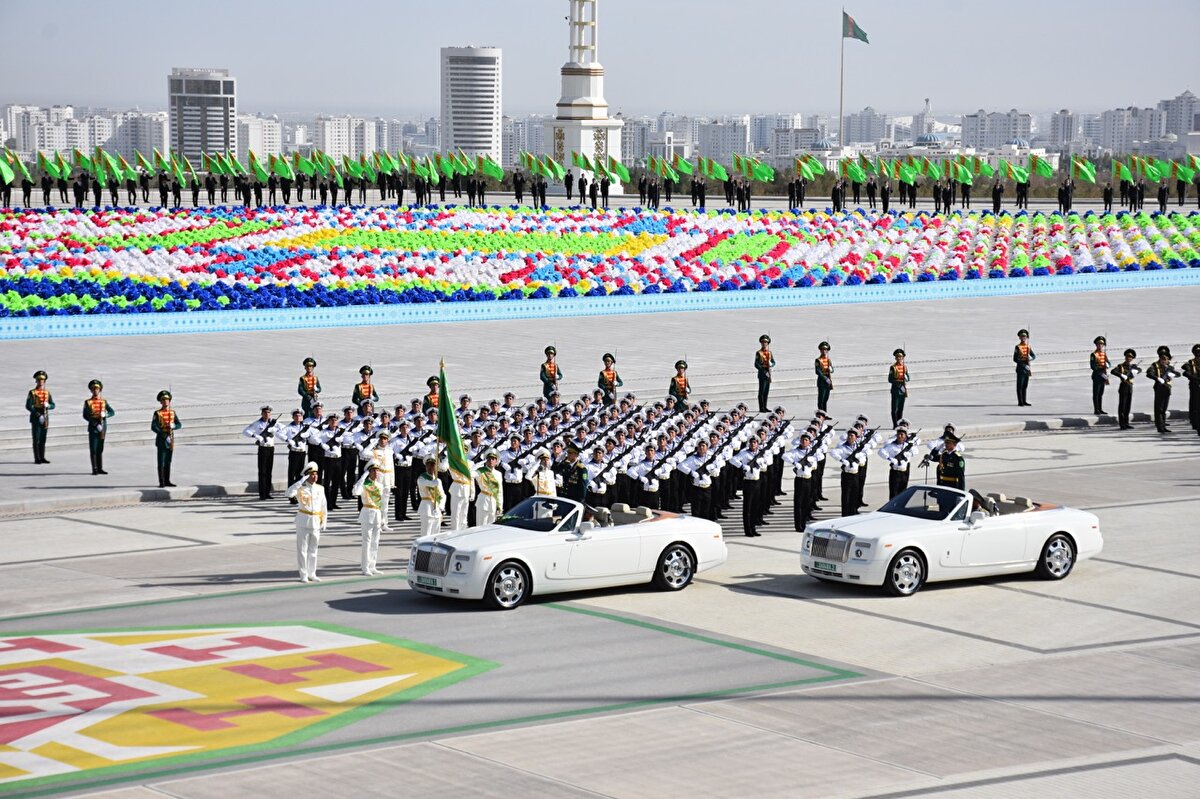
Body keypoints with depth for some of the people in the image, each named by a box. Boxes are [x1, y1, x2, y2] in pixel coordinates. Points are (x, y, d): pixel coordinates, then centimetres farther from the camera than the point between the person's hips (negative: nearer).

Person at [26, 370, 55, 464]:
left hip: (45, 418, 4)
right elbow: (28, 406, -9)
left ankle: (42, 457, 12)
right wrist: (38, 414, -19)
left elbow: (53, 405, 9)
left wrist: (47, 405, -14)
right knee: (36, 439, -3)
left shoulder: (47, 392, 11)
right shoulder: (32, 392, -2)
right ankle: (37, 458, -2)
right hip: (35, 418, -4)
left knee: (43, 439, 7)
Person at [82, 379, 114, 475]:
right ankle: (94, 469, -3)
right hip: (93, 427, -3)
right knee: (93, 449, -4)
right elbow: (85, 415, -3)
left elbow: (112, 412, 4)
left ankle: (100, 468, 12)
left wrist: (105, 415, -16)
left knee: (100, 449, 8)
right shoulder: (88, 402, 3)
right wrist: (94, 422, -16)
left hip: (102, 427, 3)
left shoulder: (104, 401, 9)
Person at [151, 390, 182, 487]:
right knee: (161, 462, -3)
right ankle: (161, 482, -1)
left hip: (170, 440, 5)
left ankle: (167, 481, 19)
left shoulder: (172, 412, 9)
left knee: (168, 462, 12)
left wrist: (173, 426, -16)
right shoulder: (158, 413, -7)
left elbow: (179, 424, 7)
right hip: (161, 440, -5)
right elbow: (153, 427, -16)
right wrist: (164, 435, -22)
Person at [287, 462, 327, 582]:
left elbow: (323, 507, 11)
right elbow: (289, 493, -27)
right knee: (302, 549, 0)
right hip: (303, 521, -4)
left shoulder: (320, 489, 6)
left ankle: (312, 574, 20)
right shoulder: (301, 487, -6)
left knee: (313, 549, 12)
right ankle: (303, 575, 5)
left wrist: (324, 522, 7)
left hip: (315, 521, 4)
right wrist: (301, 481, -27)